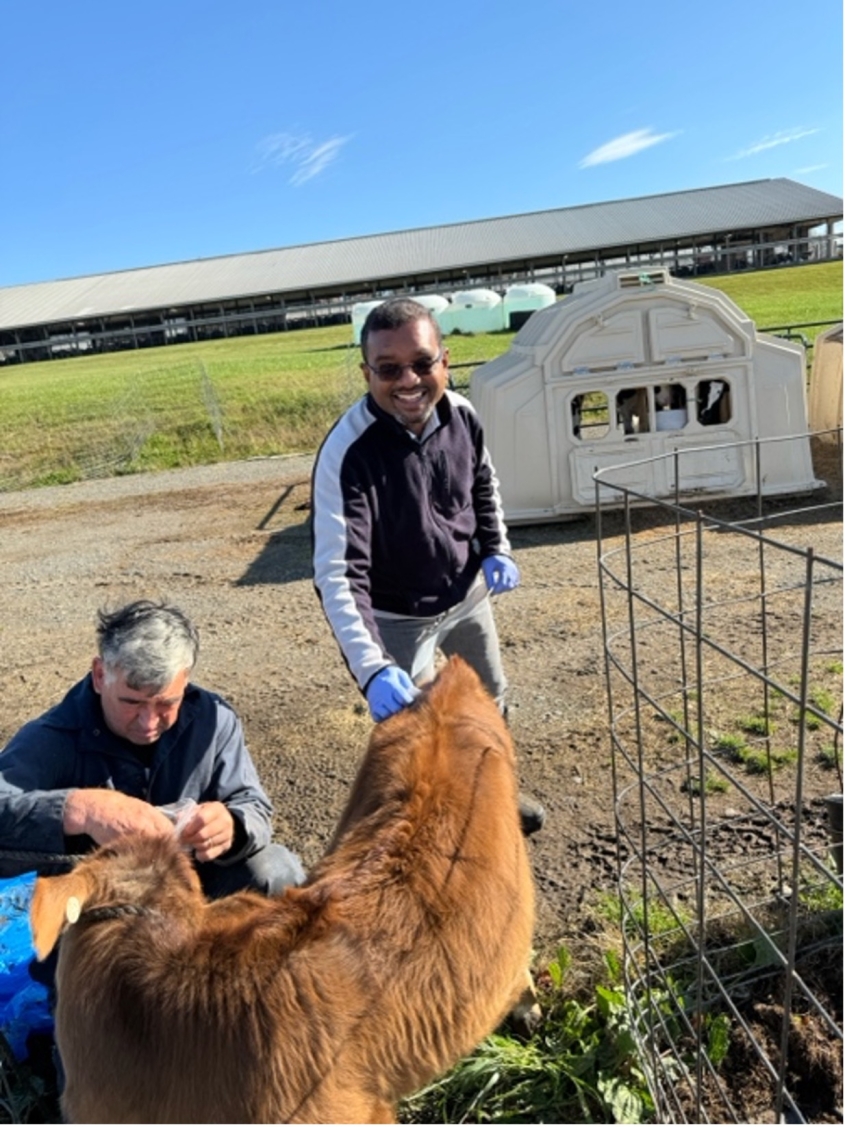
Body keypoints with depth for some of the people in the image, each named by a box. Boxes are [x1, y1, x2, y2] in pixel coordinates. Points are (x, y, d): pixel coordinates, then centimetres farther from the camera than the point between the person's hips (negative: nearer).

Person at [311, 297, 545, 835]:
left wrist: (497, 548, -3)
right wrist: (372, 668, -44)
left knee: (491, 698, 25)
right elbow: (337, 573, -35)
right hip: (399, 619, -6)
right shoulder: (347, 451, -32)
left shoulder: (462, 413, -14)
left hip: (469, 593, 6)